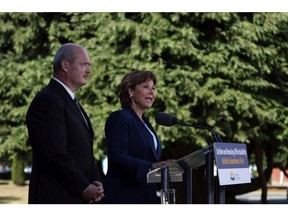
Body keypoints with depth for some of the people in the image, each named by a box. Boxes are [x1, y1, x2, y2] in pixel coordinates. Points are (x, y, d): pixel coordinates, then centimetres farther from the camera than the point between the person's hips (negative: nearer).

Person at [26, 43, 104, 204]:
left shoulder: (71, 102, 19)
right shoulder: (47, 100, -13)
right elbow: (56, 153, -20)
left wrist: (96, 183, 4)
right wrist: (84, 187, -12)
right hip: (56, 199, -10)